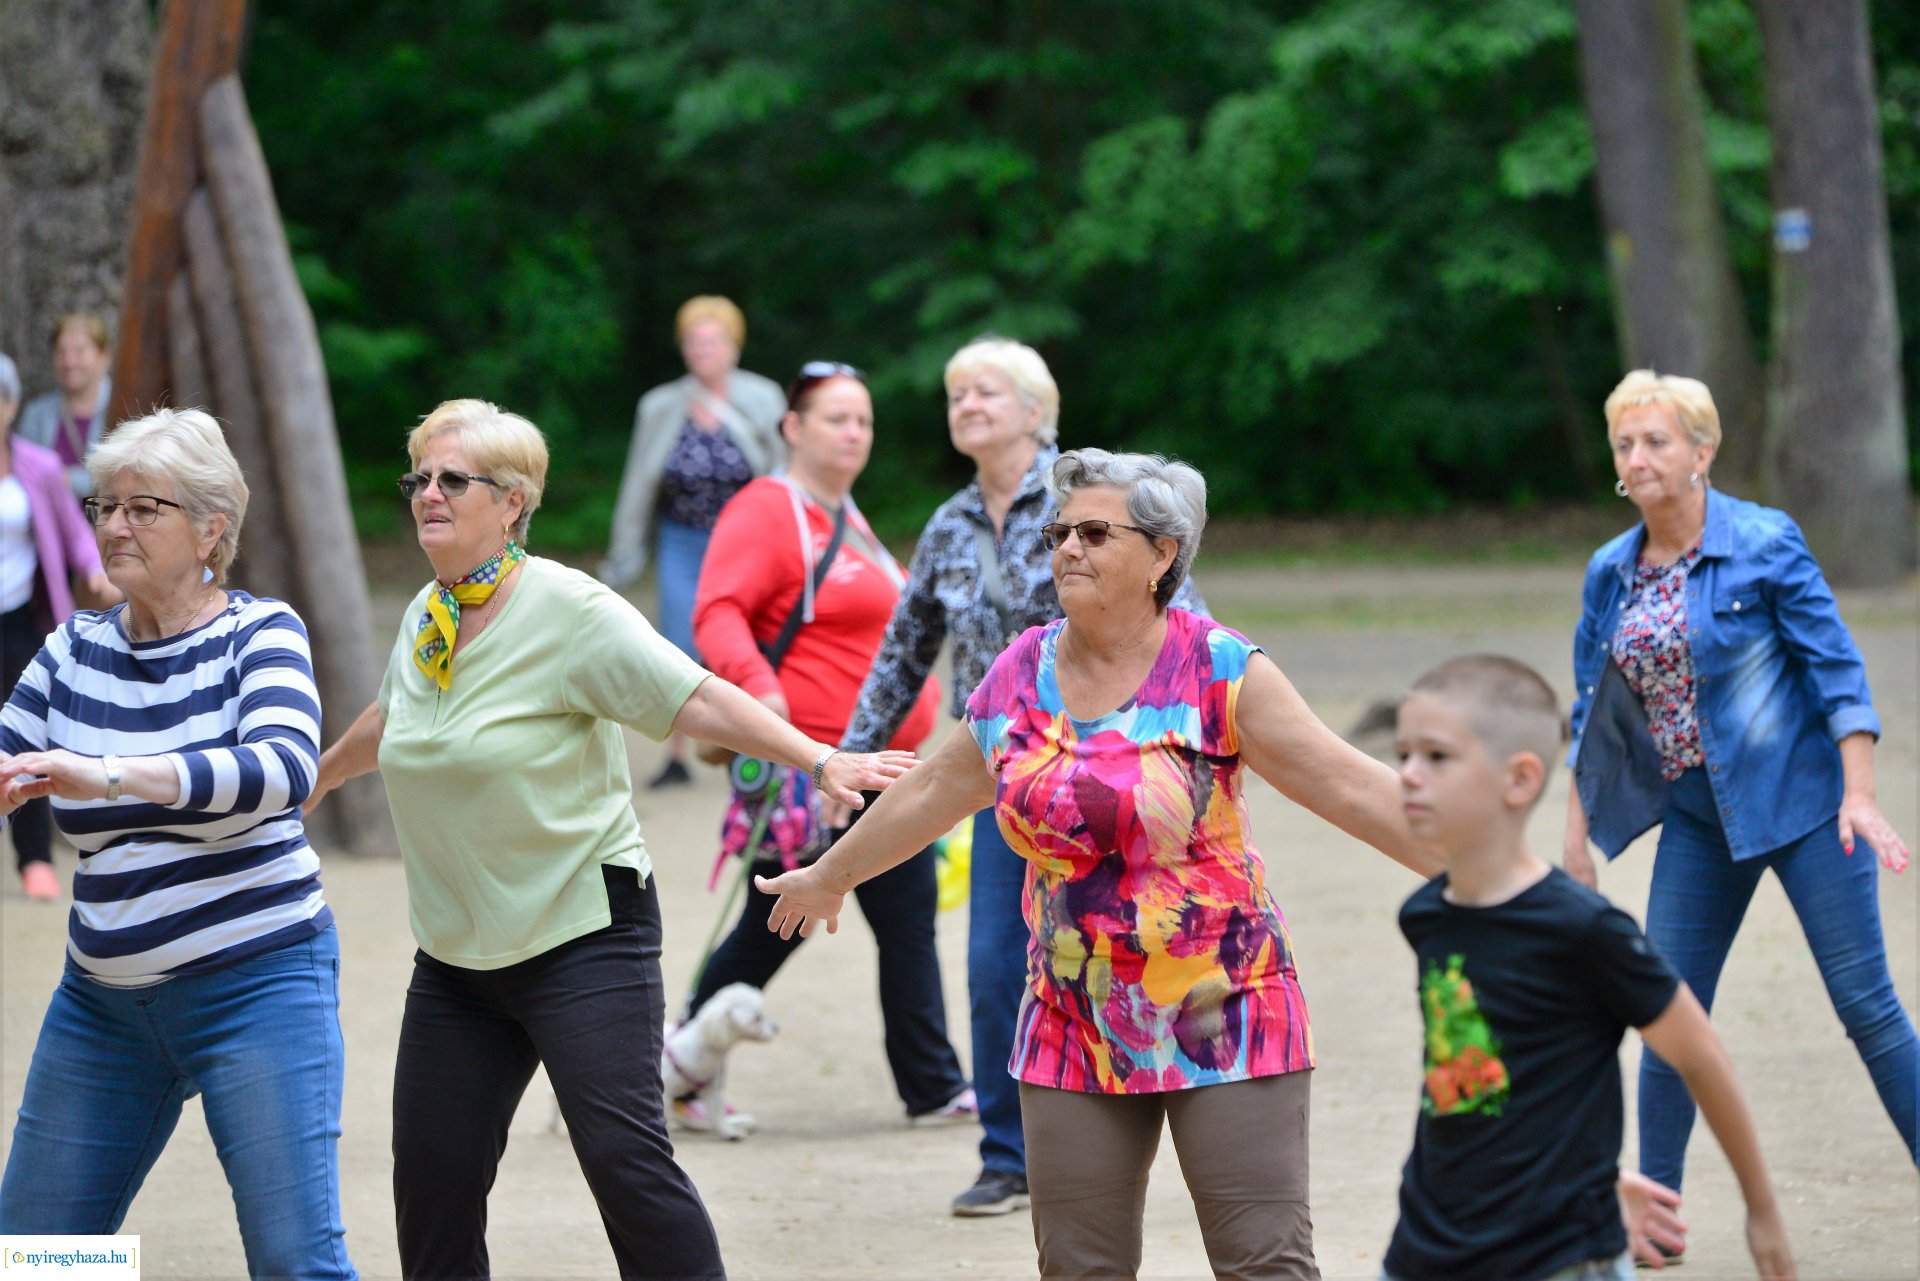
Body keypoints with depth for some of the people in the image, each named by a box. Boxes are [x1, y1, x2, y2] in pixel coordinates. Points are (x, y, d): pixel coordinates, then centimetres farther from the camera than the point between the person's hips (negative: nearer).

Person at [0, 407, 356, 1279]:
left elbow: (284, 768, -26)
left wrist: (112, 776, -37)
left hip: (256, 980, -6)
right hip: (103, 1001, 6)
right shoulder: (75, 650, 9)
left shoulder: (259, 634, -7)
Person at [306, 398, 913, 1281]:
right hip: (456, 957, 7)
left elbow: (696, 699, -20)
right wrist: (320, 777, 46)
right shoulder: (426, 615, 8)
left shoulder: (566, 610, -13)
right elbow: (389, 718, 29)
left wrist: (821, 760, -31)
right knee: (431, 1178, 3)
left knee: (624, 1157, -16)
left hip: (581, 938, -7)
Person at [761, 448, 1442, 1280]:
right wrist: (831, 876, 32)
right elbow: (932, 793, 20)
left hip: (1223, 1019, -5)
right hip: (1075, 1023, 5)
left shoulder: (1220, 672, -10)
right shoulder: (1019, 677, 5)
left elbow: (1352, 788, -11)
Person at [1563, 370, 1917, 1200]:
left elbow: (1836, 667, -9)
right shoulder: (1610, 574, 5)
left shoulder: (1765, 543, -9)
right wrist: (1577, 841, 11)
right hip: (1699, 818, 5)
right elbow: (1591, 718, 13)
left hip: (1800, 800, -5)